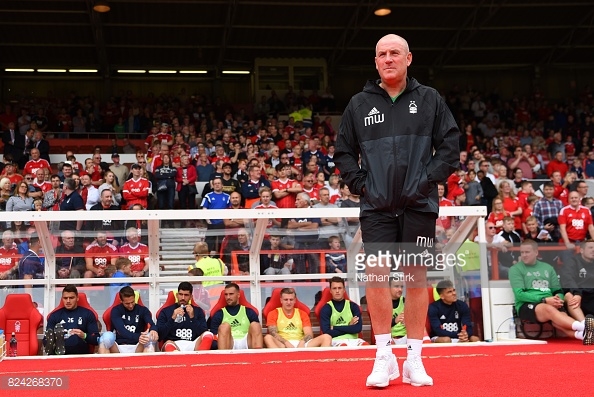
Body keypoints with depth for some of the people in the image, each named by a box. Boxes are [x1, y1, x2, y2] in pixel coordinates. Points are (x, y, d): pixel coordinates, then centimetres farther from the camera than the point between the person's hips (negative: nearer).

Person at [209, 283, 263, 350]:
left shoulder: (249, 312, 20)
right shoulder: (219, 314, 18)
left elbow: (257, 331, 11)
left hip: (246, 344, 1)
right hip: (229, 346, -1)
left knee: (255, 325, -24)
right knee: (224, 326, -28)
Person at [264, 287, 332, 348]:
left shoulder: (302, 314, 20)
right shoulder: (274, 314, 13)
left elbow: (309, 334, 8)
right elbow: (273, 333, -3)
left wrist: (302, 342, -16)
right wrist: (286, 343, -22)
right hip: (283, 345, -3)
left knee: (326, 337, -20)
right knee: (268, 338, -35)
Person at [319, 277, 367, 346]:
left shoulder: (353, 306, 13)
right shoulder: (326, 309, 6)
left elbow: (358, 328, 0)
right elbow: (326, 333, -6)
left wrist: (335, 328, -2)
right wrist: (349, 327, 0)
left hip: (353, 340, 3)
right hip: (335, 340, -2)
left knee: (364, 344, -34)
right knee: (343, 346, -41)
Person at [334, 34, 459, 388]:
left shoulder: (430, 100, 5)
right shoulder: (359, 104, 8)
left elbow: (450, 145, 4)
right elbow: (344, 151, 12)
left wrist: (430, 179, -7)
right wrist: (360, 184, 0)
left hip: (419, 205, 0)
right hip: (377, 206, 1)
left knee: (417, 277, 3)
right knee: (376, 275, -6)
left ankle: (414, 359, 12)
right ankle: (384, 356, 6)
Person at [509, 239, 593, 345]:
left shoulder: (548, 268, 21)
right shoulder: (516, 269, 7)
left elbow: (558, 291, 19)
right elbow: (519, 294, -5)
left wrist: (559, 299, -7)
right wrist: (544, 300, -15)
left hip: (549, 305, 4)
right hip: (527, 306, -4)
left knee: (562, 316, -33)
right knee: (548, 309, -38)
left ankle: (582, 334, -63)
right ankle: (583, 327, -59)